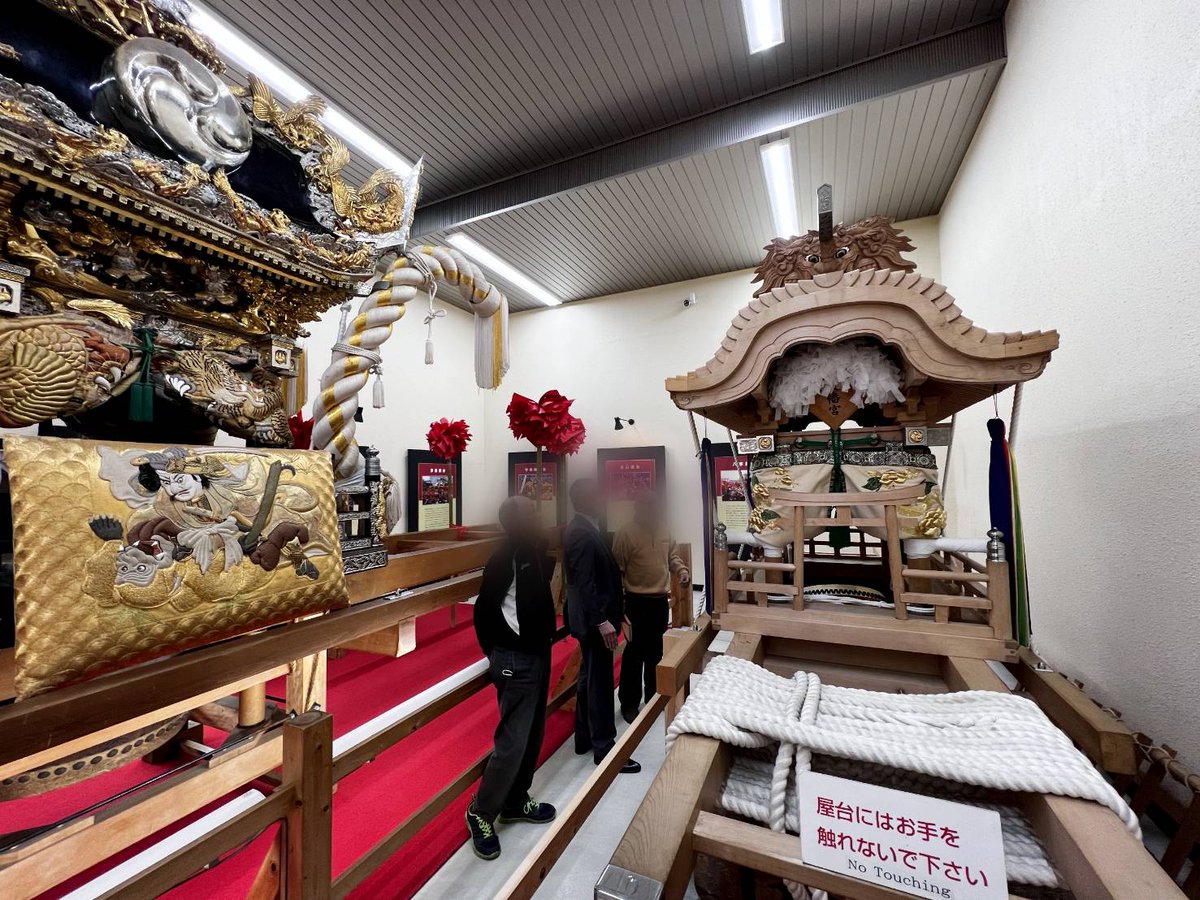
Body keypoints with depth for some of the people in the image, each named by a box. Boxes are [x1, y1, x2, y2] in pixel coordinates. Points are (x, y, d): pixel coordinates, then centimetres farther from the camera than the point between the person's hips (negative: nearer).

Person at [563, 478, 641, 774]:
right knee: (600, 683, 3)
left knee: (588, 678, 20)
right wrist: (601, 621, -25)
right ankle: (605, 748, 18)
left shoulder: (584, 528, 9)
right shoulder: (581, 533, -23)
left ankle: (584, 738, 35)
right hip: (593, 619, -10)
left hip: (593, 617, 10)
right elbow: (584, 583, -26)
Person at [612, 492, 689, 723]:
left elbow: (672, 555, 18)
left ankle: (653, 696, 37)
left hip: (661, 600, 7)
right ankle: (629, 703, 20)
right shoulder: (626, 534, -17)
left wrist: (682, 571, -1)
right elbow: (617, 571, -15)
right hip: (638, 601, -7)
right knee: (635, 652, 3)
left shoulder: (663, 530, 5)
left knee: (656, 651, 19)